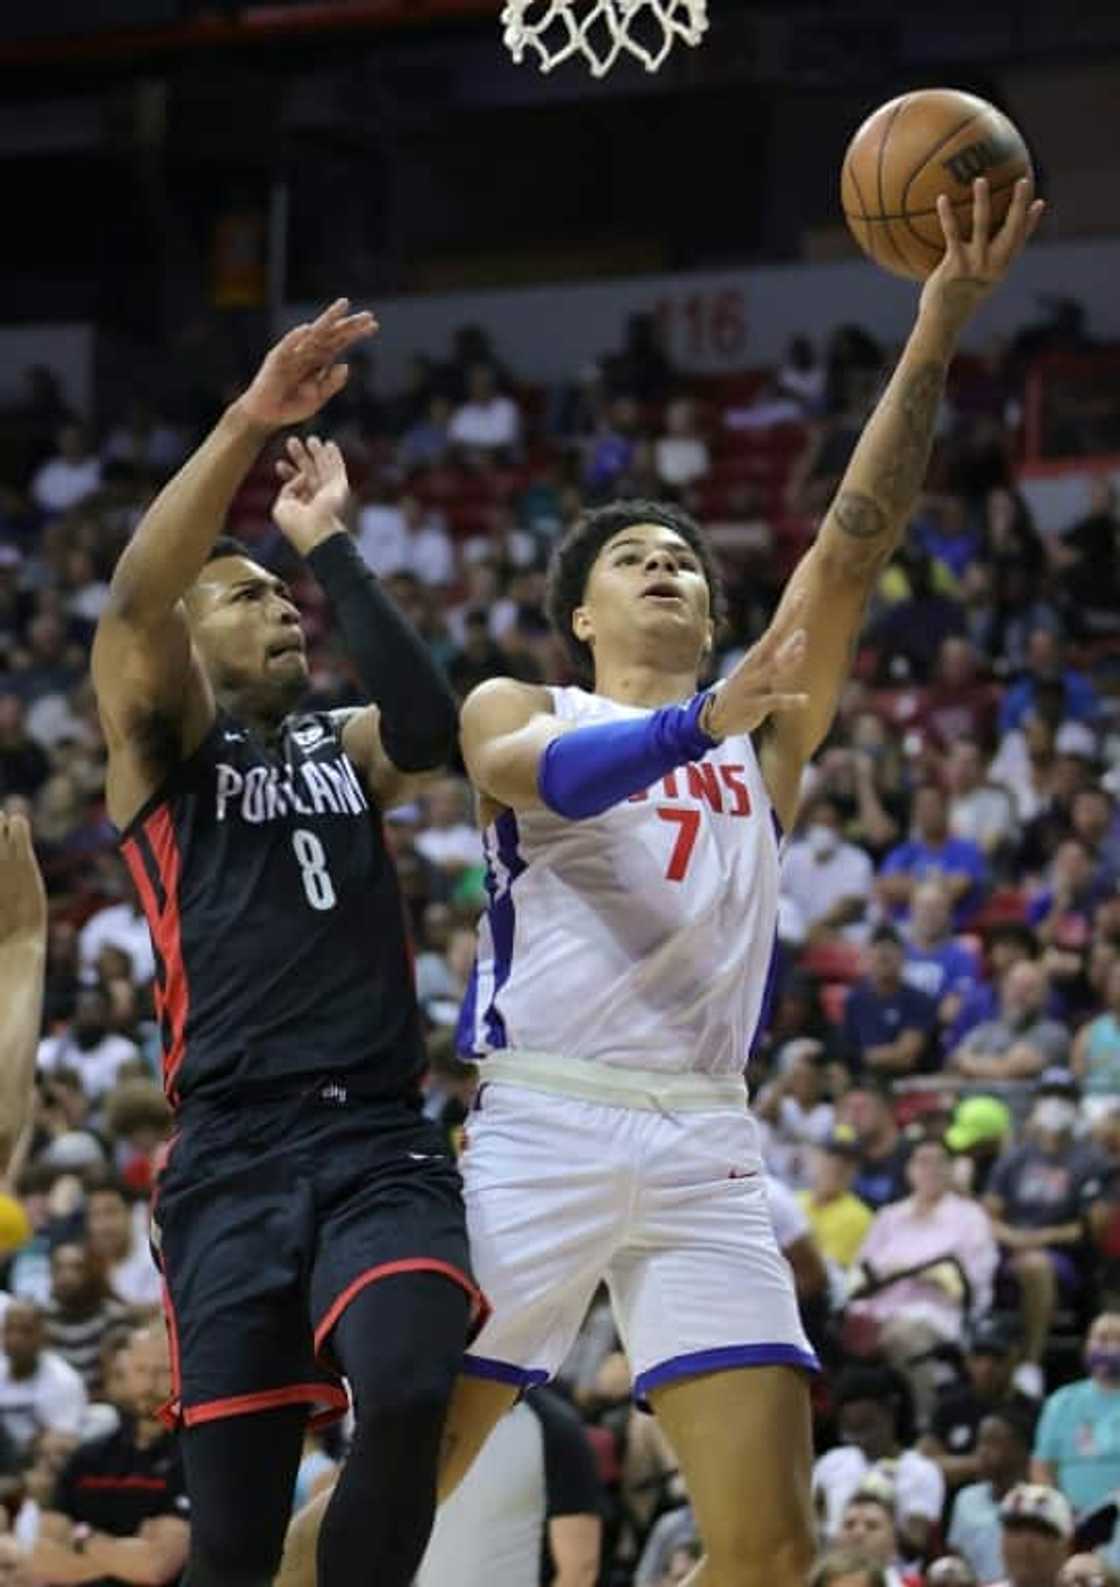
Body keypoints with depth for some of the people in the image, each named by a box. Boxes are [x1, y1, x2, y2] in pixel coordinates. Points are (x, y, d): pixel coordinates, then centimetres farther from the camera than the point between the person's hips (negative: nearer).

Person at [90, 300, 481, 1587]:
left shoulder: (344, 751, 21)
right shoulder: (159, 744, 11)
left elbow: (428, 726, -3)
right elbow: (133, 598, -10)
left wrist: (329, 542, 3)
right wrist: (247, 420, -21)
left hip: (381, 1149, 2)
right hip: (234, 1161, -2)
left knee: (409, 1394, -28)